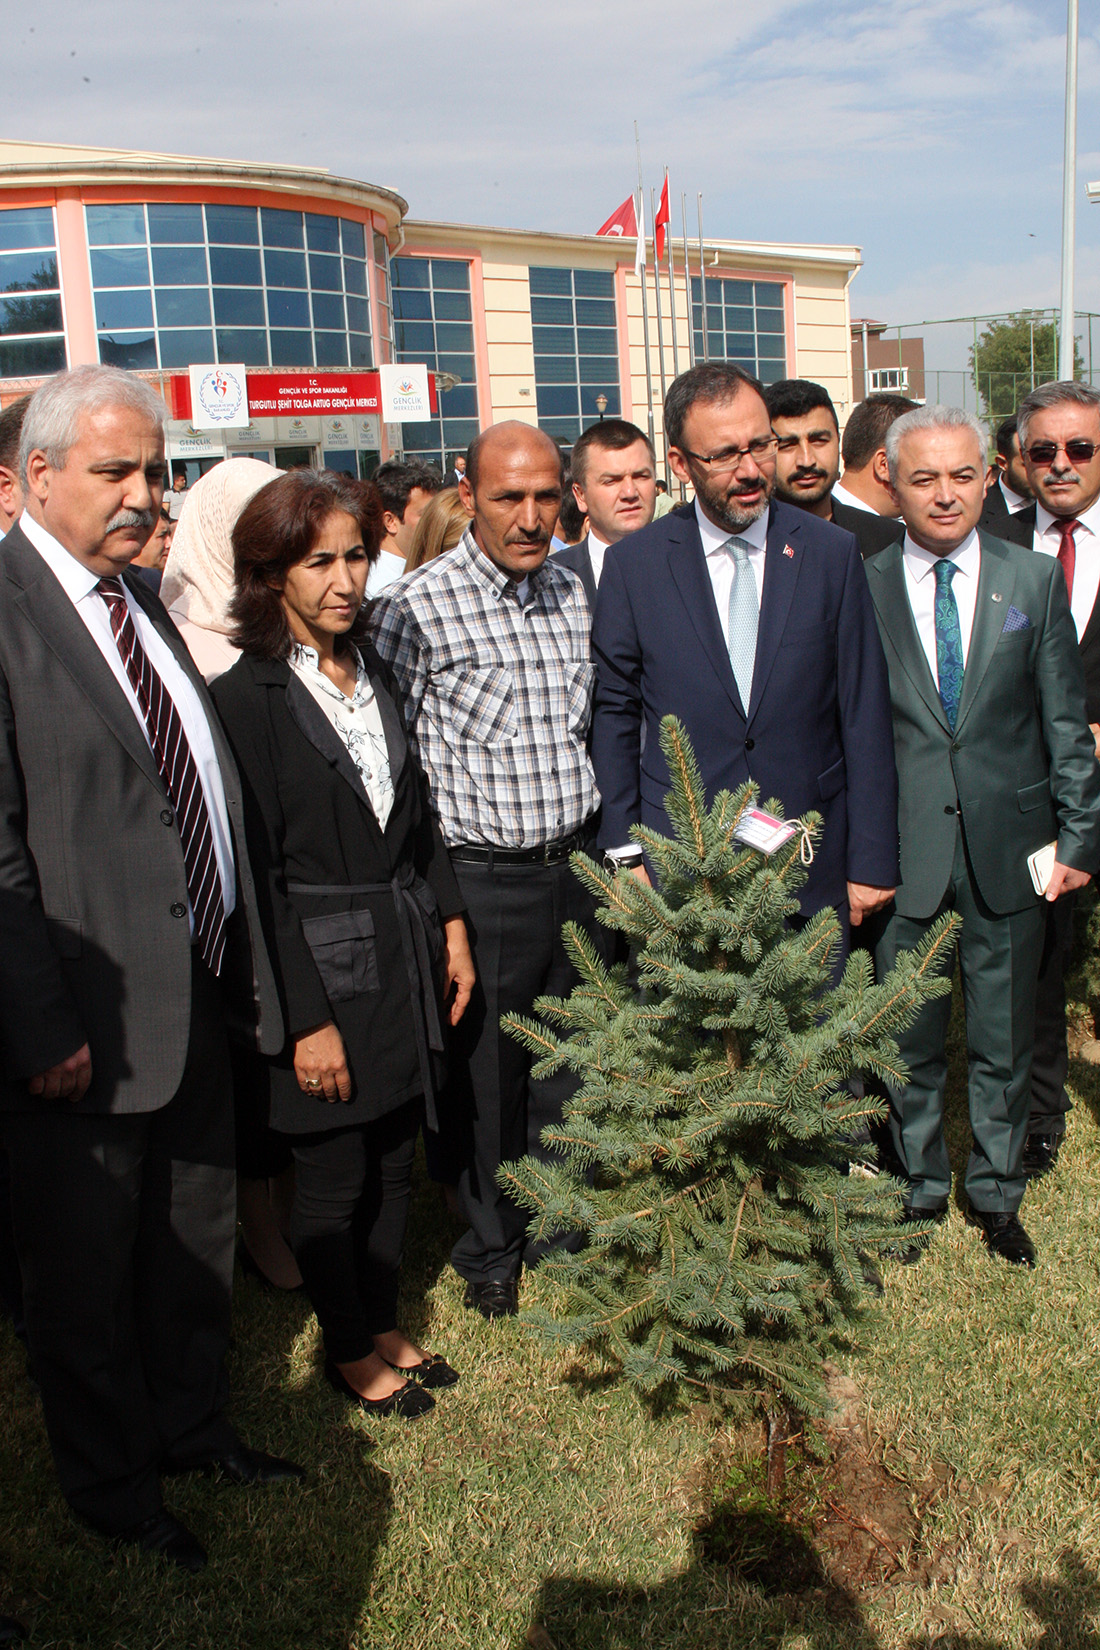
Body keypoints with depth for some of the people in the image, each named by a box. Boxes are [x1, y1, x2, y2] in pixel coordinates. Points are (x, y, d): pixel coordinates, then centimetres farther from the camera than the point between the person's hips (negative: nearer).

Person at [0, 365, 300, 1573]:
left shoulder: (141, 598, 10)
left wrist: (240, 967, 11)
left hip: (197, 991, 8)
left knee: (195, 1238, 24)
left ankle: (192, 1427, 46)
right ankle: (112, 1486, 36)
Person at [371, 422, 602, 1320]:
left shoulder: (574, 594, 6)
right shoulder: (417, 605, -11)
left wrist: (604, 843, 13)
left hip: (578, 866, 5)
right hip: (482, 876, -4)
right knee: (486, 1076, 8)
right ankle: (491, 1250, 30)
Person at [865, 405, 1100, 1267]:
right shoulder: (861, 588, -1)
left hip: (1009, 847, 1)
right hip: (905, 850, -1)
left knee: (1004, 1038, 13)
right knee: (911, 1039, 12)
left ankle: (996, 1194, 33)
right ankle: (920, 1187, 32)